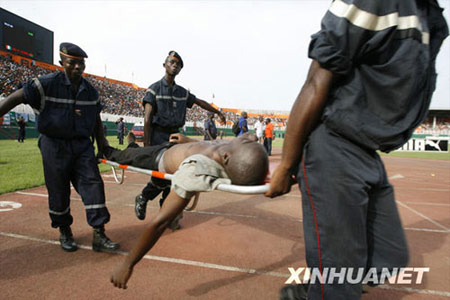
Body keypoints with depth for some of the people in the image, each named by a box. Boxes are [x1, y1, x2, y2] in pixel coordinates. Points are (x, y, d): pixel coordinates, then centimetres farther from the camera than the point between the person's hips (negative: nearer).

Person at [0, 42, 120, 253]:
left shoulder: (90, 91, 7)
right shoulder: (48, 84, -6)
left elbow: (96, 122, 14)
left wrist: (102, 148, 11)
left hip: (82, 145, 3)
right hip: (54, 146, -3)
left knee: (93, 184, -6)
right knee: (59, 191, 4)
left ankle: (99, 236, -1)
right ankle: (64, 232, 26)